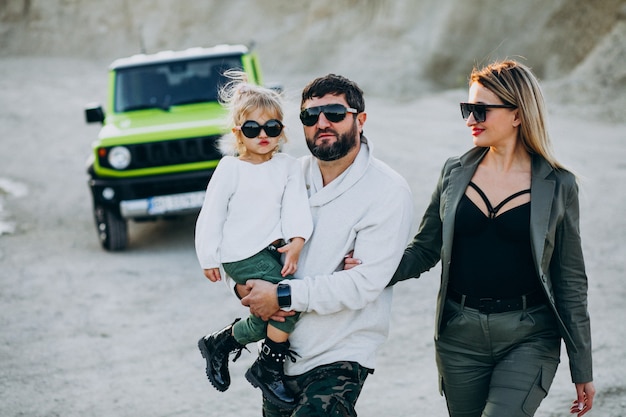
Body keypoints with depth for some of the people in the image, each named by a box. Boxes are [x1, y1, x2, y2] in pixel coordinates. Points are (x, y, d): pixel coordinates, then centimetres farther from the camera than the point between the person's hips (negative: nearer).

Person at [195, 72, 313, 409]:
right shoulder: (230, 169, -6)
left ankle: (219, 343, 36)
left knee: (266, 319, 12)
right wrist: (209, 258, -3)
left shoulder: (288, 167, 6)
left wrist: (296, 243, -19)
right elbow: (211, 215, -3)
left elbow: (296, 206, -4)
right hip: (242, 255, -6)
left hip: (275, 249, 6)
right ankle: (268, 368, -2)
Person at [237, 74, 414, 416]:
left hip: (339, 359, -6)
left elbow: (365, 282, -19)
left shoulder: (388, 191, -11)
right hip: (280, 348, 6)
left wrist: (283, 296, -20)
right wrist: (243, 284, -7)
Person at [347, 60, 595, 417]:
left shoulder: (557, 186, -2)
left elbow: (570, 281, 2)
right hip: (460, 335, 4)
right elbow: (425, 249, 11)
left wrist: (583, 370, 3)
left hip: (529, 337, -3)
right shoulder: (456, 173, 6)